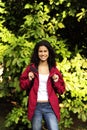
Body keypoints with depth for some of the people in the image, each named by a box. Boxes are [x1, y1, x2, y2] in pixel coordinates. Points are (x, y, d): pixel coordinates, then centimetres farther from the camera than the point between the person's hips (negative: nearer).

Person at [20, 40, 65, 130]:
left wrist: (56, 82, -10)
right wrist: (29, 80, -8)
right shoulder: (31, 68, 5)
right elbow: (22, 86, 9)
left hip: (50, 106, 0)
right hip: (35, 106, 0)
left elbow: (61, 90, 8)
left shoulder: (54, 69, 6)